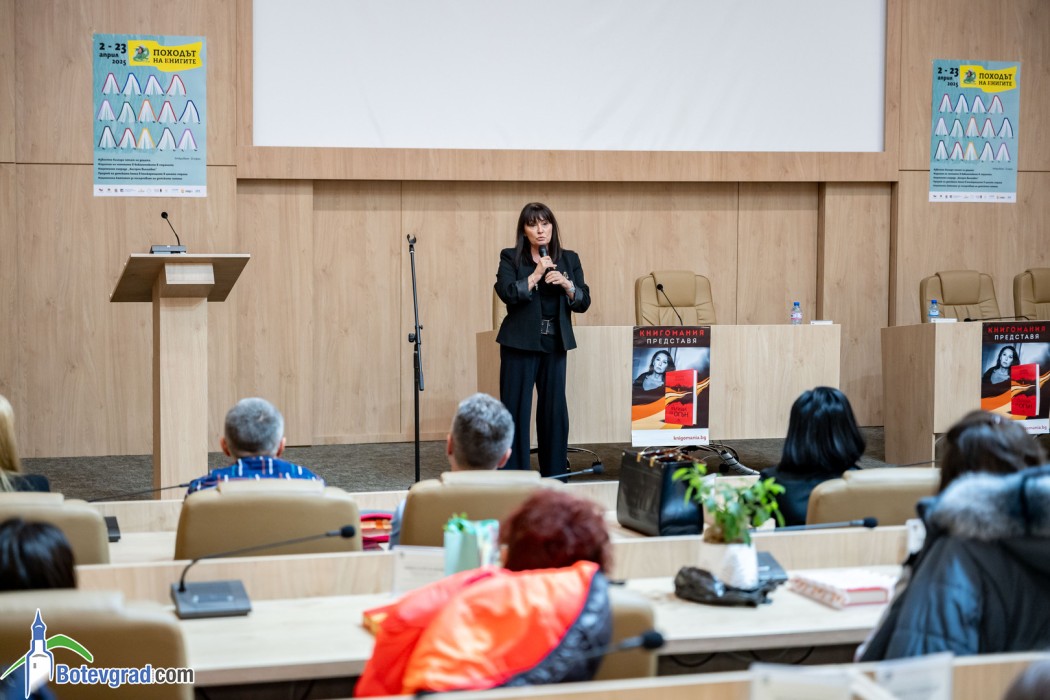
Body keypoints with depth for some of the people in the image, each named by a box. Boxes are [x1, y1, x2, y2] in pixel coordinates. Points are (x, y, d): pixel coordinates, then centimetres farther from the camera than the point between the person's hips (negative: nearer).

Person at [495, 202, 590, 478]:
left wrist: (567, 284, -13)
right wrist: (536, 274, -19)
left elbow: (584, 303, 4)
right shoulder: (510, 258, 0)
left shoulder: (569, 259, 9)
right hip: (520, 343, -3)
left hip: (555, 343, 3)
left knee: (555, 408, 6)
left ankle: (555, 471, 17)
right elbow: (507, 293, -16)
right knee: (516, 409, -3)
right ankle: (513, 473, 3)